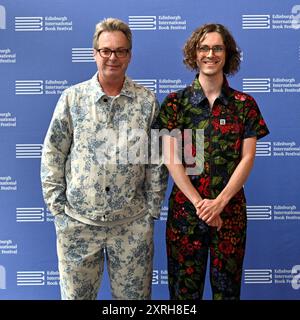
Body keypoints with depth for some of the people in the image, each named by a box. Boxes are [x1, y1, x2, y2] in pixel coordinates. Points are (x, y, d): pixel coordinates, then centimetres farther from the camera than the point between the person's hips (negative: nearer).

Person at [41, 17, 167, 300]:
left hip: (133, 223, 0)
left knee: (134, 295, 13)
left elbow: (157, 160, 3)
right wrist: (57, 206, -2)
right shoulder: (72, 98, 0)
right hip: (77, 221, 0)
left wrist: (153, 208, 1)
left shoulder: (147, 101, 1)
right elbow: (52, 155, 2)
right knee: (76, 293, 14)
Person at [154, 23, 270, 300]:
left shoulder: (244, 104, 3)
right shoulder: (175, 102, 0)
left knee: (227, 282, 11)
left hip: (230, 207, 1)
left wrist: (219, 202, -13)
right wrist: (199, 202, -12)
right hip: (185, 206, 0)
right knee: (184, 283, 9)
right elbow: (171, 158, -6)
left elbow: (247, 158, -2)